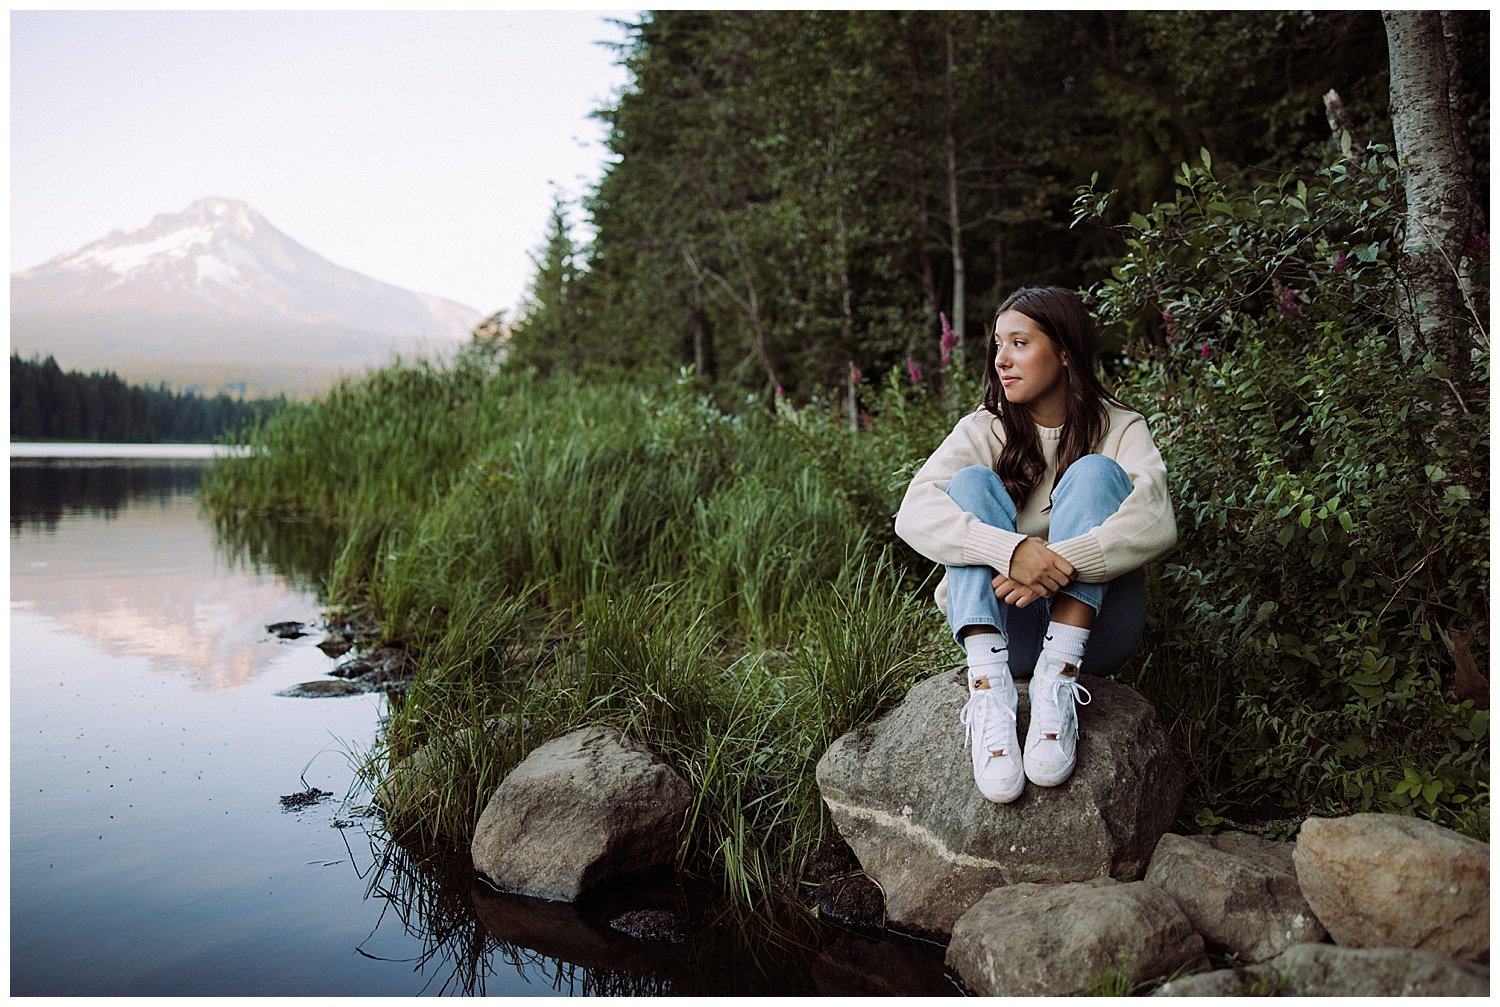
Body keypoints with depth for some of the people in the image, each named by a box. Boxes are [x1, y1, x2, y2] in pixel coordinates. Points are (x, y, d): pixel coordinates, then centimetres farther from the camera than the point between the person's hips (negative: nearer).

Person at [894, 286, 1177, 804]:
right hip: (1003, 629, 1)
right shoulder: (984, 430, 2)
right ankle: (989, 691, -38)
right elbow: (914, 513, -18)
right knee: (973, 483, -19)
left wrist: (1061, 563, -37)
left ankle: (1057, 683, -34)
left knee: (1095, 472, -19)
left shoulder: (1118, 427, 0)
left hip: (1091, 622, -1)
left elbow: (1156, 523, -20)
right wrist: (1013, 549, -36)